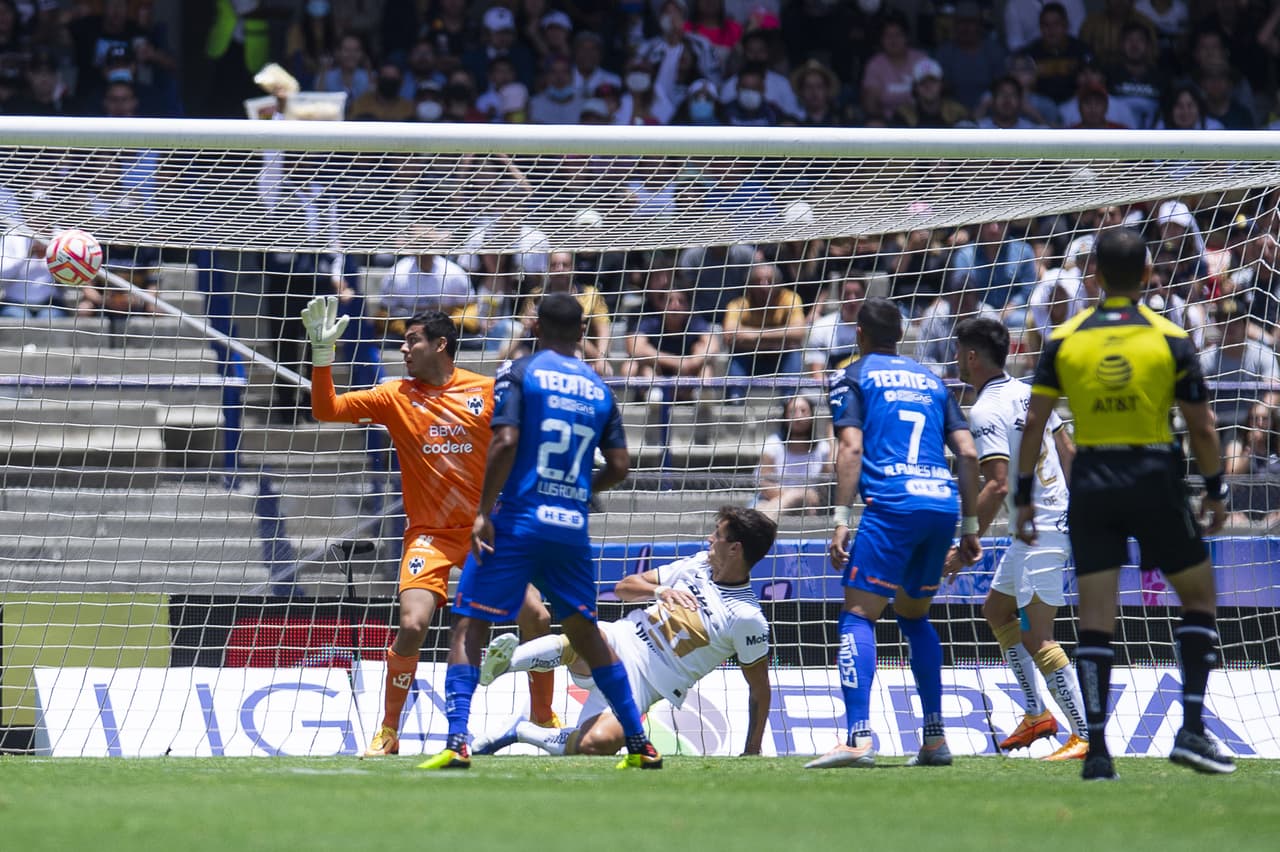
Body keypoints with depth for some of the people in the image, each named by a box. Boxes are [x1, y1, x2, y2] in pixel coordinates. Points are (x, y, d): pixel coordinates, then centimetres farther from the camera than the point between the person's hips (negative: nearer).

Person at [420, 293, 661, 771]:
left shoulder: (520, 373, -2)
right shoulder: (598, 389, 12)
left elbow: (506, 442, -14)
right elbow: (619, 466, 10)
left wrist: (484, 512, -12)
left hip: (517, 521, -5)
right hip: (572, 528, 5)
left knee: (468, 627, -1)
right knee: (586, 633, 19)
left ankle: (457, 743, -17)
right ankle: (641, 745, 19)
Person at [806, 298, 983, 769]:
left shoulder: (854, 377, 10)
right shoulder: (931, 381, 24)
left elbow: (851, 448, -4)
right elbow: (968, 452, 17)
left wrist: (841, 519, -8)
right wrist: (969, 526, 20)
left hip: (892, 504, -5)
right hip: (943, 501, 5)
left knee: (858, 615, -6)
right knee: (913, 615, 22)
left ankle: (858, 737, -24)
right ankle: (935, 739, 16)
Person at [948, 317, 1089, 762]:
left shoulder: (985, 412, -17)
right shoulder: (1027, 392, 10)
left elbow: (998, 486, -25)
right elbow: (1068, 453, 15)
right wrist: (1072, 510, 27)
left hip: (1038, 531, -10)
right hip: (1057, 517, 10)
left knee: (1037, 637, -9)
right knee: (996, 609, 22)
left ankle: (1085, 737, -13)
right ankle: (1037, 714, 22)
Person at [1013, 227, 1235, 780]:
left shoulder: (1064, 340, 0)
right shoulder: (1171, 340, -4)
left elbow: (1034, 424, -1)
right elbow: (1201, 427, -3)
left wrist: (1023, 495, 6)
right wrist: (1215, 490, 9)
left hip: (1091, 485, 2)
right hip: (1155, 481, -2)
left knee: (1095, 620, 2)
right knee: (1199, 598, 13)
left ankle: (1097, 750, -5)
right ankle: (1191, 729, 1)